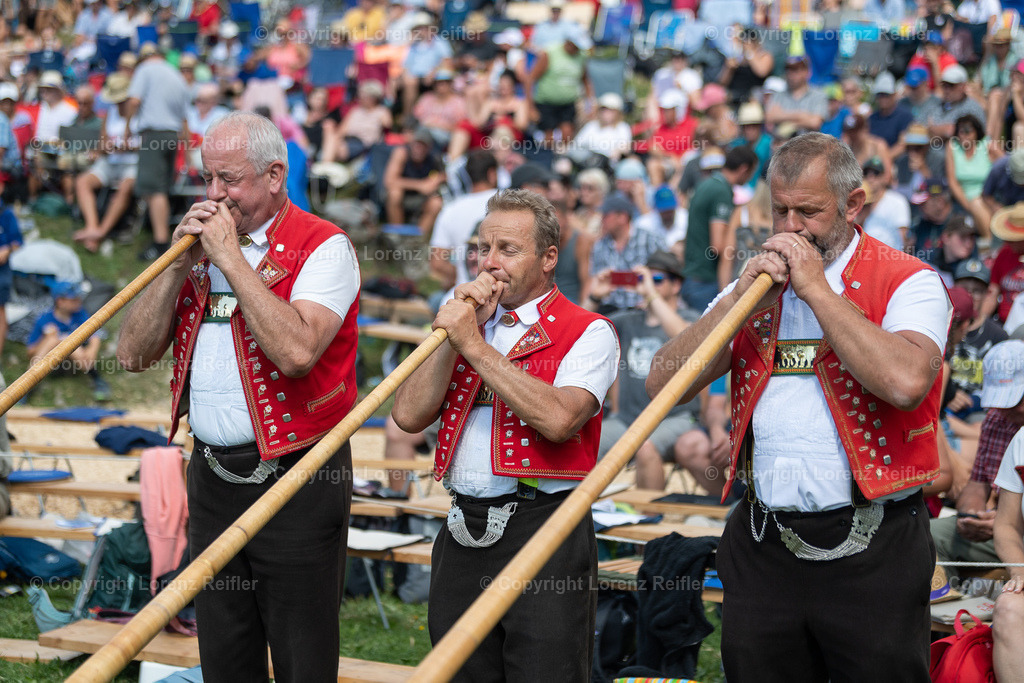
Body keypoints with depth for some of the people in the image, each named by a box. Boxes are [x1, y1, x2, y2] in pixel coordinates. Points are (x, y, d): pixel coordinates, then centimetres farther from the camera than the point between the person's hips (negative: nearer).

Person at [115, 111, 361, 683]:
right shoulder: (200, 245, 12)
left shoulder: (322, 246, -8)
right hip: (213, 479, 6)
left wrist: (231, 257, -19)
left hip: (296, 482, -6)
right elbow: (134, 355, 6)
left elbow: (295, 350, -26)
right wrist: (180, 265, -5)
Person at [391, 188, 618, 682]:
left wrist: (475, 344, -15)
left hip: (542, 531, -5)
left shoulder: (588, 333, -1)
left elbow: (558, 418, -21)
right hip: (461, 534, 5)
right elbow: (408, 415, 5)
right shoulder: (466, 325, 17)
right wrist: (454, 334, -4)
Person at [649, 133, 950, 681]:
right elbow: (662, 385, 4)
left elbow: (905, 382, -23)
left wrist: (816, 287, -15)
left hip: (869, 552, -4)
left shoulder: (908, 282, -2)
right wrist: (740, 299, -7)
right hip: (762, 547, 4)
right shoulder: (754, 286, 13)